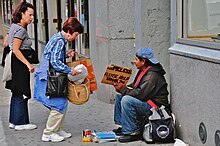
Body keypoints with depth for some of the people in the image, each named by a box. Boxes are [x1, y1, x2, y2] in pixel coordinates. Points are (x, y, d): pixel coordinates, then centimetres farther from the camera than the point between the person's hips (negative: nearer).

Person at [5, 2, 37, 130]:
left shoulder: (14, 26, 14)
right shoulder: (21, 29, -16)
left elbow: (6, 43, 21)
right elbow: (16, 49, -23)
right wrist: (28, 64, -26)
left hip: (15, 63, 10)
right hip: (19, 63, -10)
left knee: (17, 94, 16)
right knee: (21, 94, -3)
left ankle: (14, 121, 23)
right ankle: (21, 123, 4)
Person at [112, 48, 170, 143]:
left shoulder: (152, 75, -23)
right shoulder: (143, 71, 9)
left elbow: (141, 94, -29)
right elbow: (134, 86, 15)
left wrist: (123, 89, -18)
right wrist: (122, 87, -3)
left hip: (155, 106, -11)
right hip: (145, 101, 11)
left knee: (126, 100, -29)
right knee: (119, 95, 10)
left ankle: (133, 132, -22)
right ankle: (123, 125, 11)